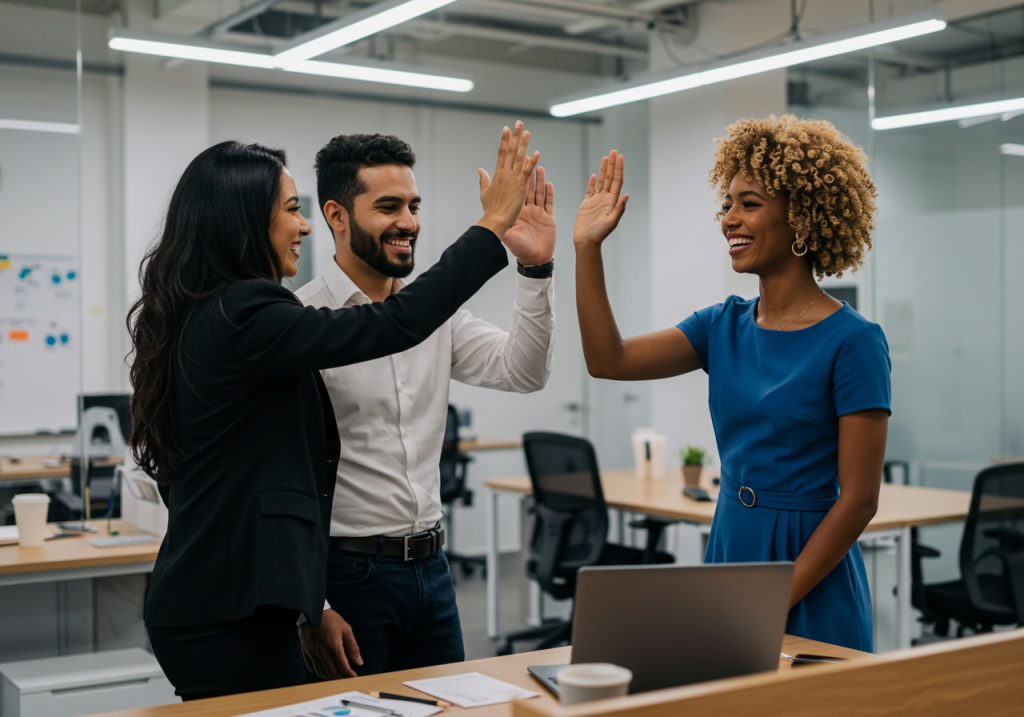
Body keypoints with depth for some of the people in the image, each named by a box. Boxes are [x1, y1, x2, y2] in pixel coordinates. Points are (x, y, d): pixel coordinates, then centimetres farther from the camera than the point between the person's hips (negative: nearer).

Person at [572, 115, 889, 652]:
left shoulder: (853, 340, -12)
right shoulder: (726, 326, 6)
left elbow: (859, 499, -15)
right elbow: (610, 360, -2)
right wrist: (587, 247, -6)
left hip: (812, 592, -6)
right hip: (727, 552, 6)